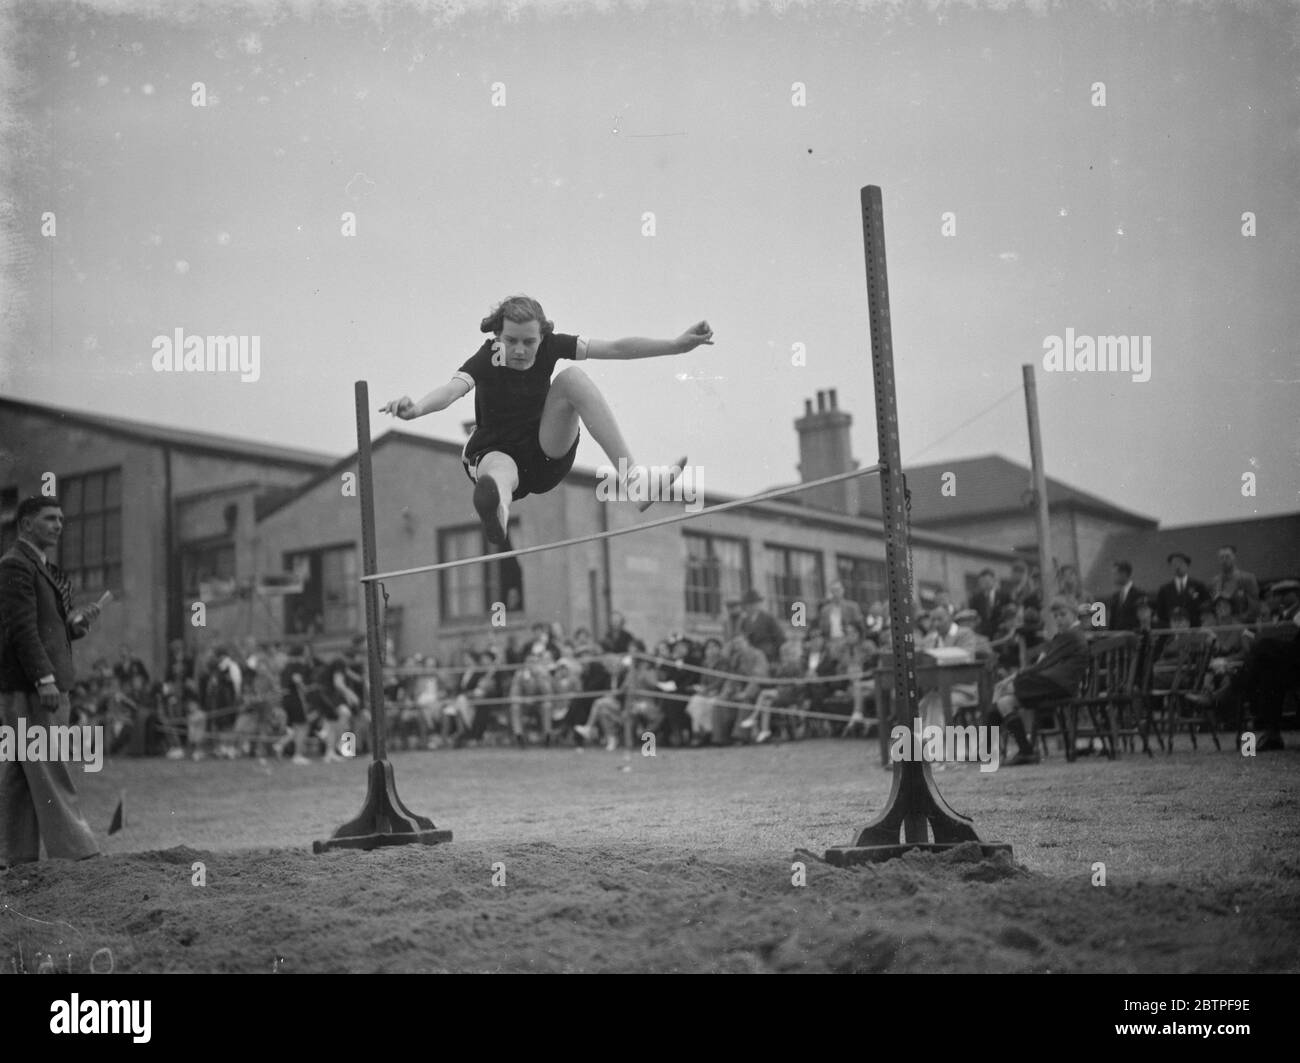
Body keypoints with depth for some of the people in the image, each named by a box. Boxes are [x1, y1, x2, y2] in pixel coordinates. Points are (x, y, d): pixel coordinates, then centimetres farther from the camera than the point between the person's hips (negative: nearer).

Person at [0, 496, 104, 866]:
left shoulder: (43, 568, 21)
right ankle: (75, 850, -12)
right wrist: (45, 680, -23)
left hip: (44, 685, 10)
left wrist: (76, 621, 3)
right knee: (49, 771, -10)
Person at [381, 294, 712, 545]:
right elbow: (453, 387, -38)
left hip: (548, 456, 3)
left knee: (572, 377, -20)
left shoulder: (549, 346, -9)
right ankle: (496, 505, -83)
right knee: (500, 472, -41)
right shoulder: (487, 359, -18)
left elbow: (615, 349, -14)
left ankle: (631, 478, -30)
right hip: (496, 452, -3)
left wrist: (677, 345, -23)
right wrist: (415, 409, -60)